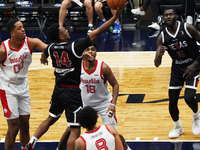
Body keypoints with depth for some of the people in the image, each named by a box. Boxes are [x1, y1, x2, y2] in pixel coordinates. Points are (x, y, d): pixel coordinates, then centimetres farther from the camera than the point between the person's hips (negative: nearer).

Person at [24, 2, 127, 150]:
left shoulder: (51, 48, -1)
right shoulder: (75, 46, -20)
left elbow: (43, 56, 26)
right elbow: (98, 32, -21)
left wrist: (43, 59, 52)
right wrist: (116, 16, -19)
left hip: (58, 90, 7)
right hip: (72, 92, -7)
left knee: (51, 119, 28)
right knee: (75, 130, -4)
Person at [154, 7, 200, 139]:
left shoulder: (187, 28, -19)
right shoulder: (162, 37, -10)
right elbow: (157, 64, -11)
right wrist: (159, 55, -35)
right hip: (177, 67, 3)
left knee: (189, 97, -19)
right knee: (172, 101, 1)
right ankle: (178, 127, 27)